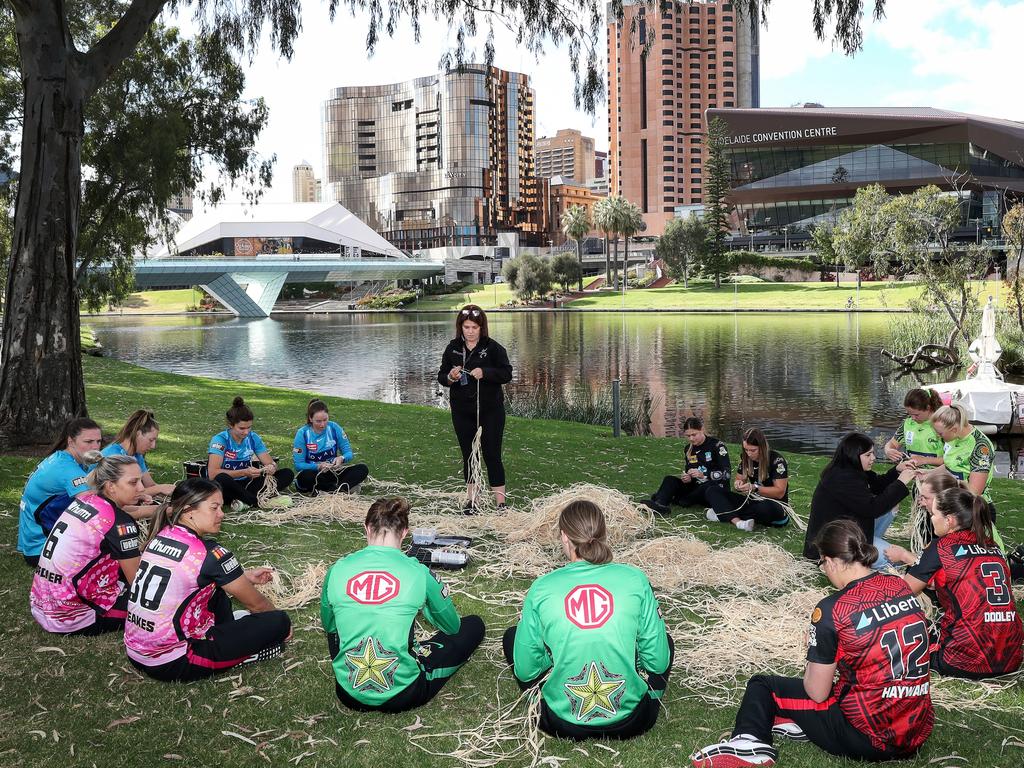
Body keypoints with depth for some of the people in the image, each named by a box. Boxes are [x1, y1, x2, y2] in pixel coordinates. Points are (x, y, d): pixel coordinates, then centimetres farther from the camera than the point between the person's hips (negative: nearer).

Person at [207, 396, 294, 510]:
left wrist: (272, 467, -20)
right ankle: (259, 501, -26)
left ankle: (244, 500, -26)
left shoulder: (253, 438, 3)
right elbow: (212, 473, -23)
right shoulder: (219, 440, -12)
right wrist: (244, 472, -30)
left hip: (245, 485, 6)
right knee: (221, 479, -41)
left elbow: (270, 462, 5)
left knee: (287, 474, -8)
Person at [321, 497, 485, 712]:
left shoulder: (336, 570, -10)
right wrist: (421, 606, 23)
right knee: (474, 625, 15)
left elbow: (328, 626, 10)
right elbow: (453, 627, 2)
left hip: (349, 695, -1)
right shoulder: (418, 573, -16)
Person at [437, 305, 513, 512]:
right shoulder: (452, 348, 4)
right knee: (468, 455, 11)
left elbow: (507, 374, -11)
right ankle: (471, 500, 21)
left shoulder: (493, 347, -6)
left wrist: (484, 373, -26)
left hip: (490, 410, -3)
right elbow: (441, 376, 7)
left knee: (492, 455, -2)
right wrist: (450, 377, -16)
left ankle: (501, 503, 3)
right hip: (462, 411, 3)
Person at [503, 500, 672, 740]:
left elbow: (525, 671, -2)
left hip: (563, 723, -1)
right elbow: (659, 663, -2)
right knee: (664, 640, 28)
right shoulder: (635, 579, -9)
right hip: (630, 721, 1)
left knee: (512, 636, 22)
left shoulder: (541, 588, -10)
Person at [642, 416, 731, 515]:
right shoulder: (688, 449, 9)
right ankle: (660, 504, -44)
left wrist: (703, 475, -27)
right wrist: (686, 478, -10)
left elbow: (727, 473, -16)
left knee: (709, 487, -39)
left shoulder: (716, 445, -9)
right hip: (696, 487, 6)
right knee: (670, 480, -14)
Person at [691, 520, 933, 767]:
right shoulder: (901, 587, 1)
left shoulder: (832, 610, -17)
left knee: (762, 686, 11)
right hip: (919, 734, 6)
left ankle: (749, 746, -12)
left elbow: (817, 693, -9)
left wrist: (814, 649, 9)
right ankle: (802, 723, 14)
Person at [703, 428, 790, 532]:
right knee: (712, 491, -9)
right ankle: (738, 522, -33)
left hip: (775, 505, -6)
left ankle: (725, 514, -23)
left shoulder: (777, 460, -15)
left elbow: (780, 492, -16)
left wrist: (754, 488, -24)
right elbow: (738, 479, 14)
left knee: (765, 508, -45)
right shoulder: (746, 459, 2)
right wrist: (737, 484, -11)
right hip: (753, 502, 6)